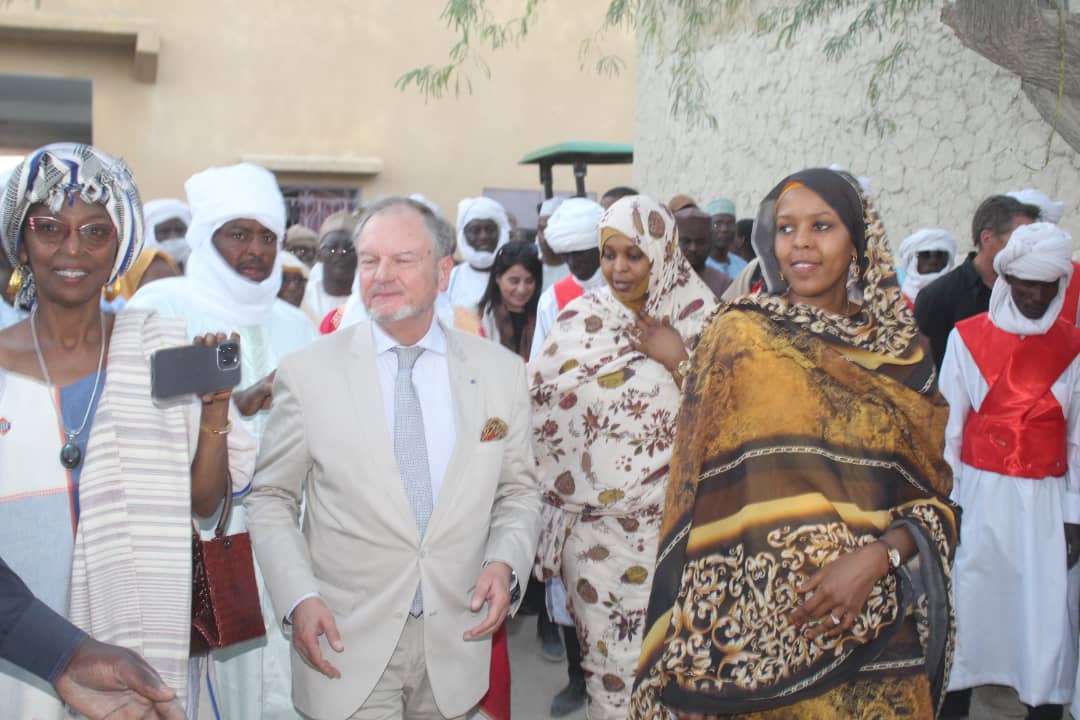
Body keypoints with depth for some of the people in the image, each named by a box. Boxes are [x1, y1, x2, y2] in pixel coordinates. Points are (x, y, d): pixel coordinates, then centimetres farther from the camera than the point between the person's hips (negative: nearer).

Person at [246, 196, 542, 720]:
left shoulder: (501, 371, -1)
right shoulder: (307, 372, -5)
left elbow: (518, 491, 7)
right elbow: (270, 499, 1)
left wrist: (505, 562, -11)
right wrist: (299, 597, -11)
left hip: (455, 640, 2)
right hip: (347, 643, -2)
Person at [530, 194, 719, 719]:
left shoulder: (699, 321, 0)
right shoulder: (581, 322, 2)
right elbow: (538, 403, 1)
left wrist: (679, 363, -13)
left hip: (673, 528, 0)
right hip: (597, 531, 1)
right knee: (610, 663, 8)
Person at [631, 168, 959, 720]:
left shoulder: (902, 353, 3)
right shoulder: (738, 336, -4)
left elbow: (934, 498, 5)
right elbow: (698, 493, -5)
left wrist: (877, 558, -15)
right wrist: (699, 649, -8)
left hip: (876, 634, 2)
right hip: (758, 632, -2)